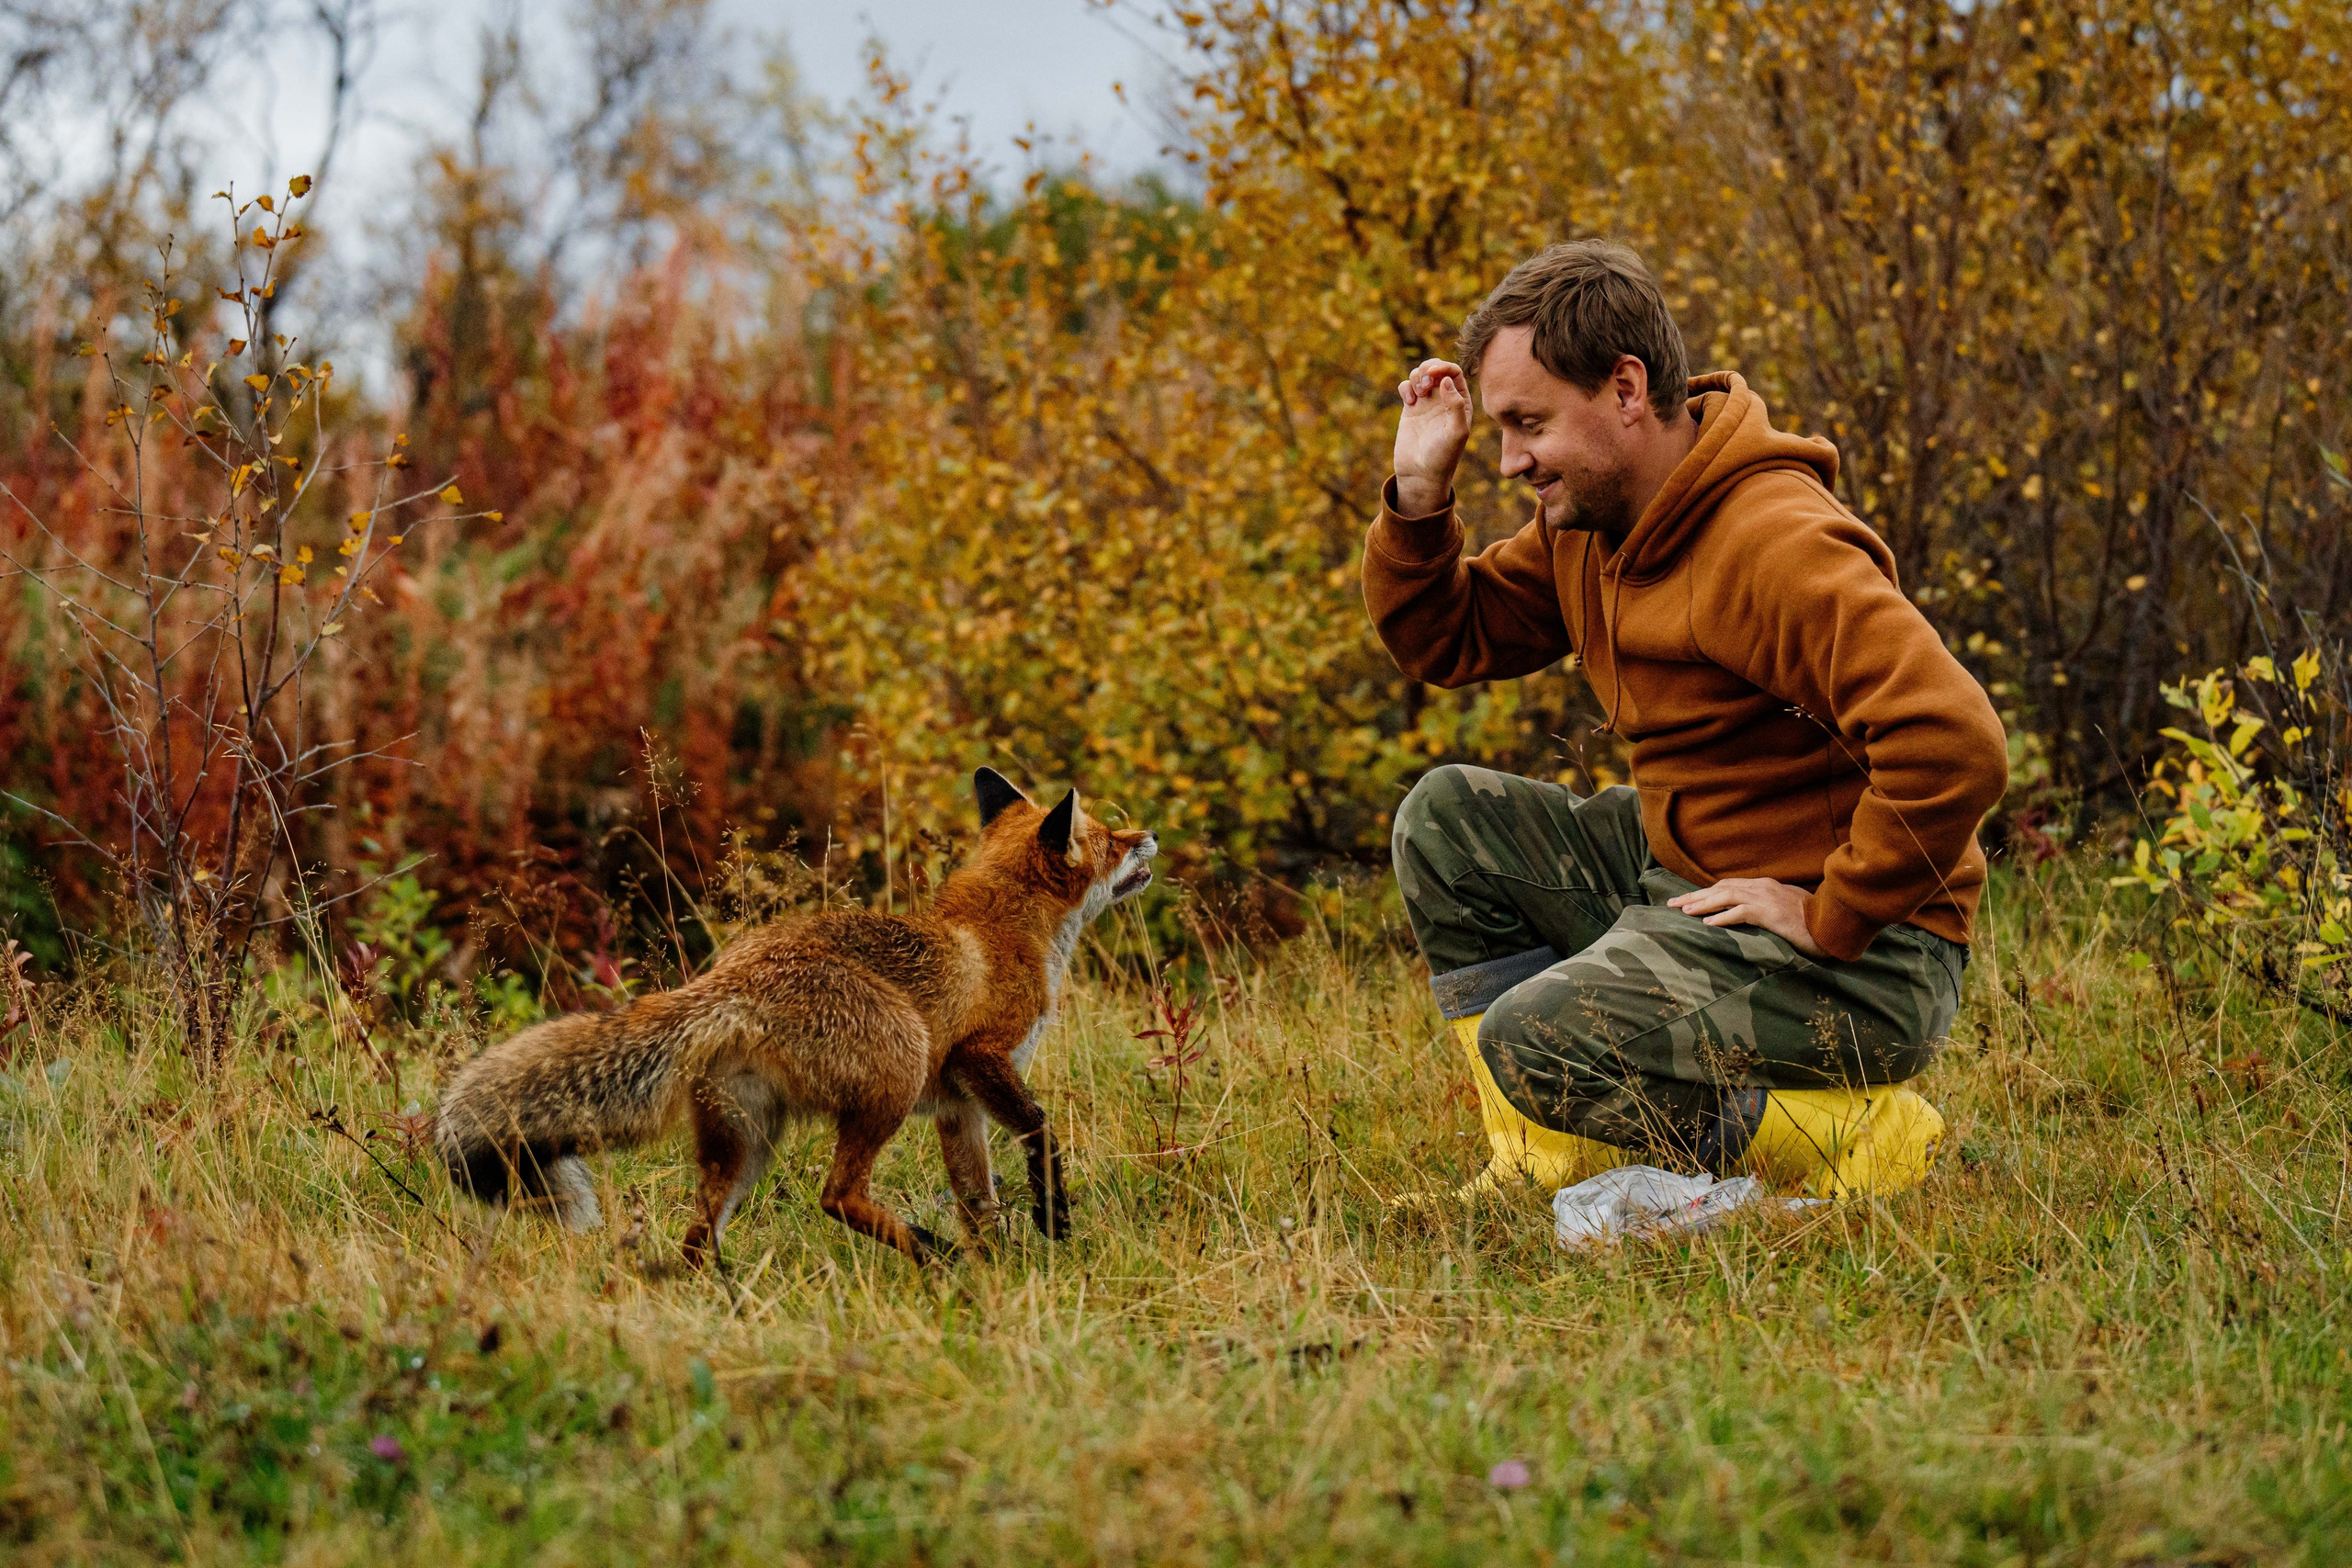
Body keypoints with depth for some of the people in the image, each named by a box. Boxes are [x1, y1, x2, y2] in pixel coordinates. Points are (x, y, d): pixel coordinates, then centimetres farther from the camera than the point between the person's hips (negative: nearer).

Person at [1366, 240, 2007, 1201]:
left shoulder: (1776, 545, -25)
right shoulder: (1586, 524, 5)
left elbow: (1957, 746, -35)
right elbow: (1446, 640, 17)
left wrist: (1830, 918, -26)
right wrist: (1420, 493, 0)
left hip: (1860, 953, -10)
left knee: (1533, 1045, -24)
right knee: (1446, 818, 5)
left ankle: (1854, 1133, -9)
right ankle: (1554, 1159, 3)